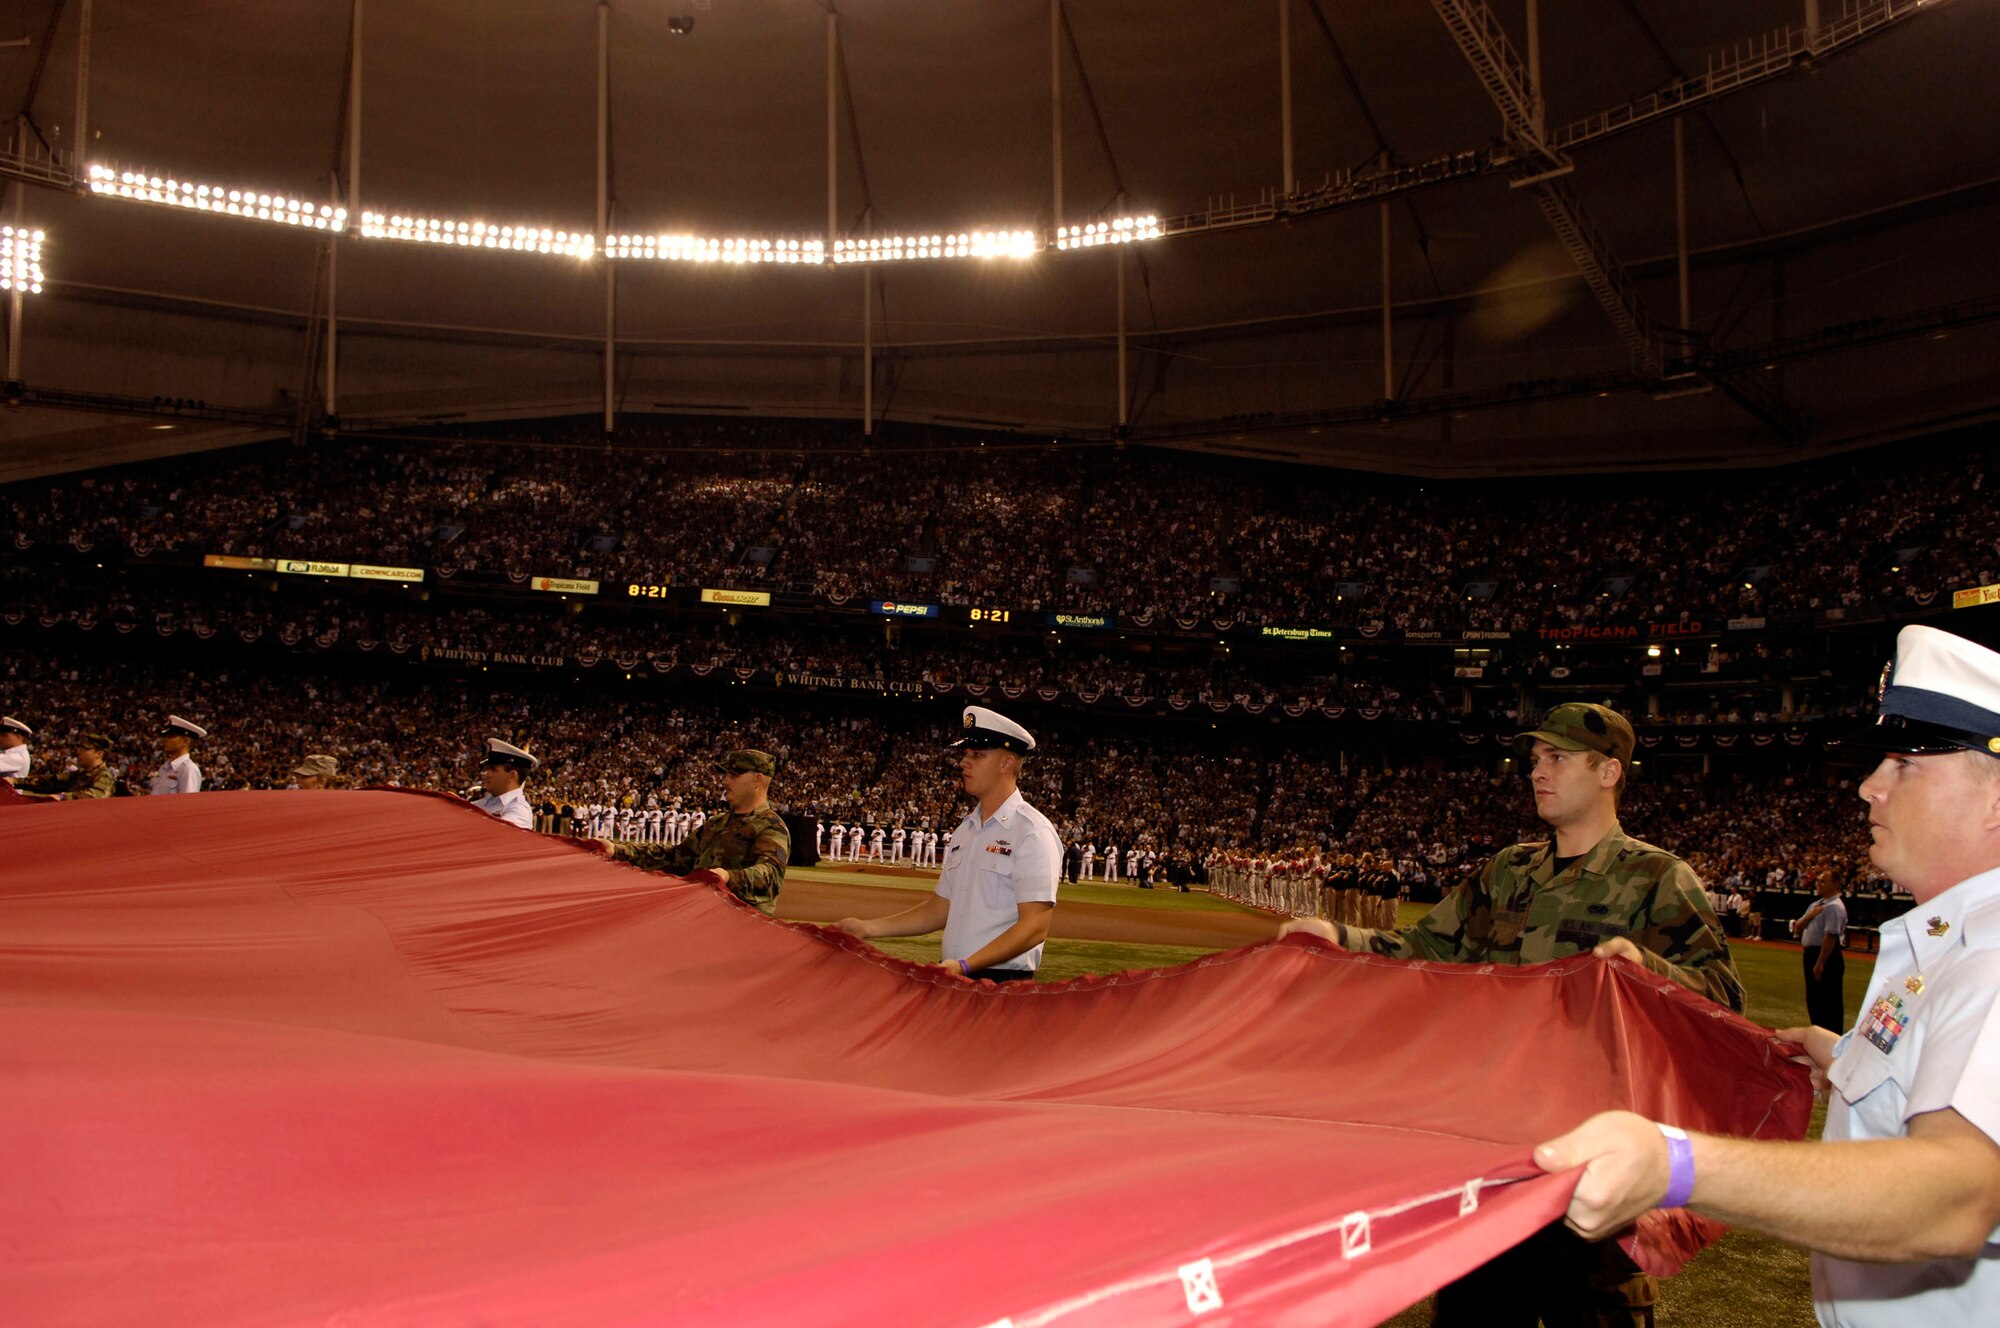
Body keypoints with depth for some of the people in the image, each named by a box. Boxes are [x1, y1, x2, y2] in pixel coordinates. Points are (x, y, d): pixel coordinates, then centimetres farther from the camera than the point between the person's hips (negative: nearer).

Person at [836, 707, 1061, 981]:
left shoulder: (1033, 832, -11)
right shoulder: (965, 829, 16)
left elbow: (1035, 926, -17)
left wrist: (965, 965, -25)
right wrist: (868, 928, 13)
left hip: (1003, 983, -7)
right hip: (950, 979, 7)